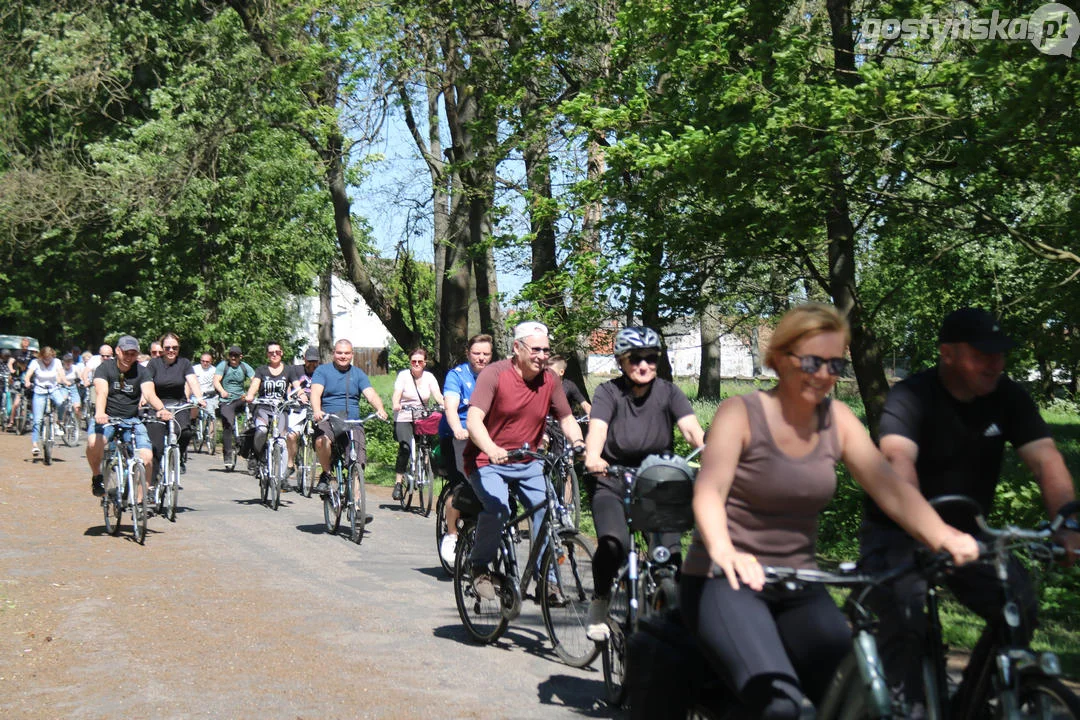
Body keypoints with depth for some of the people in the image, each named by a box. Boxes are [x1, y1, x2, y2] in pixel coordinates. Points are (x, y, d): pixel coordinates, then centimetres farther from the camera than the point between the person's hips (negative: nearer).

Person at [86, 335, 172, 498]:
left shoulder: (141, 371, 1)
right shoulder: (105, 368, -5)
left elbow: (149, 393, -16)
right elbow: (102, 392, -21)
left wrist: (161, 409, -38)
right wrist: (100, 413, -42)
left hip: (132, 420, 2)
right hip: (106, 418, -2)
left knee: (147, 457, -18)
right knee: (94, 442, -34)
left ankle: (139, 500, -1)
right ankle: (97, 476, -4)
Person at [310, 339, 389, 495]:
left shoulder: (358, 374, 14)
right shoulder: (322, 370, 8)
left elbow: (371, 394, 0)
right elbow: (316, 393, -9)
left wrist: (380, 409, -22)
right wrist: (317, 411, -31)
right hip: (327, 420, -2)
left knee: (358, 462, -13)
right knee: (321, 441, -35)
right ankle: (326, 474, -9)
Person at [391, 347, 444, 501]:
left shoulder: (429, 377, 5)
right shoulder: (403, 375, -2)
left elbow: (437, 395, -7)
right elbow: (397, 394, -14)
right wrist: (396, 405, -37)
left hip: (422, 419, 3)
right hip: (403, 418, -3)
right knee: (405, 447, -20)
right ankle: (398, 483, -12)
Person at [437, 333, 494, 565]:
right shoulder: (457, 375, -1)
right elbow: (451, 406, -16)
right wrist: (458, 430, -37)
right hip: (457, 437, -3)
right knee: (462, 484, -20)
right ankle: (451, 535, -1)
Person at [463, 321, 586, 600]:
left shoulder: (550, 380, 0)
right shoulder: (494, 374, -14)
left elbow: (566, 418, 4)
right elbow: (473, 421, -24)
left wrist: (578, 441, -20)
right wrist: (491, 449, -43)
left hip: (528, 463, 4)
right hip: (489, 461, -4)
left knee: (547, 509, -17)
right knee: (497, 508, -28)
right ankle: (479, 566, -2)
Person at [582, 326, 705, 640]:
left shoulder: (668, 392, -1)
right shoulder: (608, 393, -5)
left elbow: (692, 428, -16)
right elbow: (597, 429, -23)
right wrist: (593, 457, -45)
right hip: (613, 486, -2)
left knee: (670, 554, -16)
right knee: (613, 543, -27)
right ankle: (599, 605, -2)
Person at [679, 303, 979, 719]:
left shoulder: (838, 420, 5)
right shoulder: (740, 413, -8)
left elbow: (889, 487, -7)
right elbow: (709, 491, -23)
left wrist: (942, 536, -26)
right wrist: (723, 552, -44)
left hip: (797, 590, 5)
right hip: (728, 583, -5)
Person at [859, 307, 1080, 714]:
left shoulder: (1008, 398, -5)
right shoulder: (911, 398, -21)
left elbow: (1046, 460, -16)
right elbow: (898, 460, -39)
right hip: (898, 532, -5)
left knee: (1020, 607, -14)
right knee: (906, 619, -28)